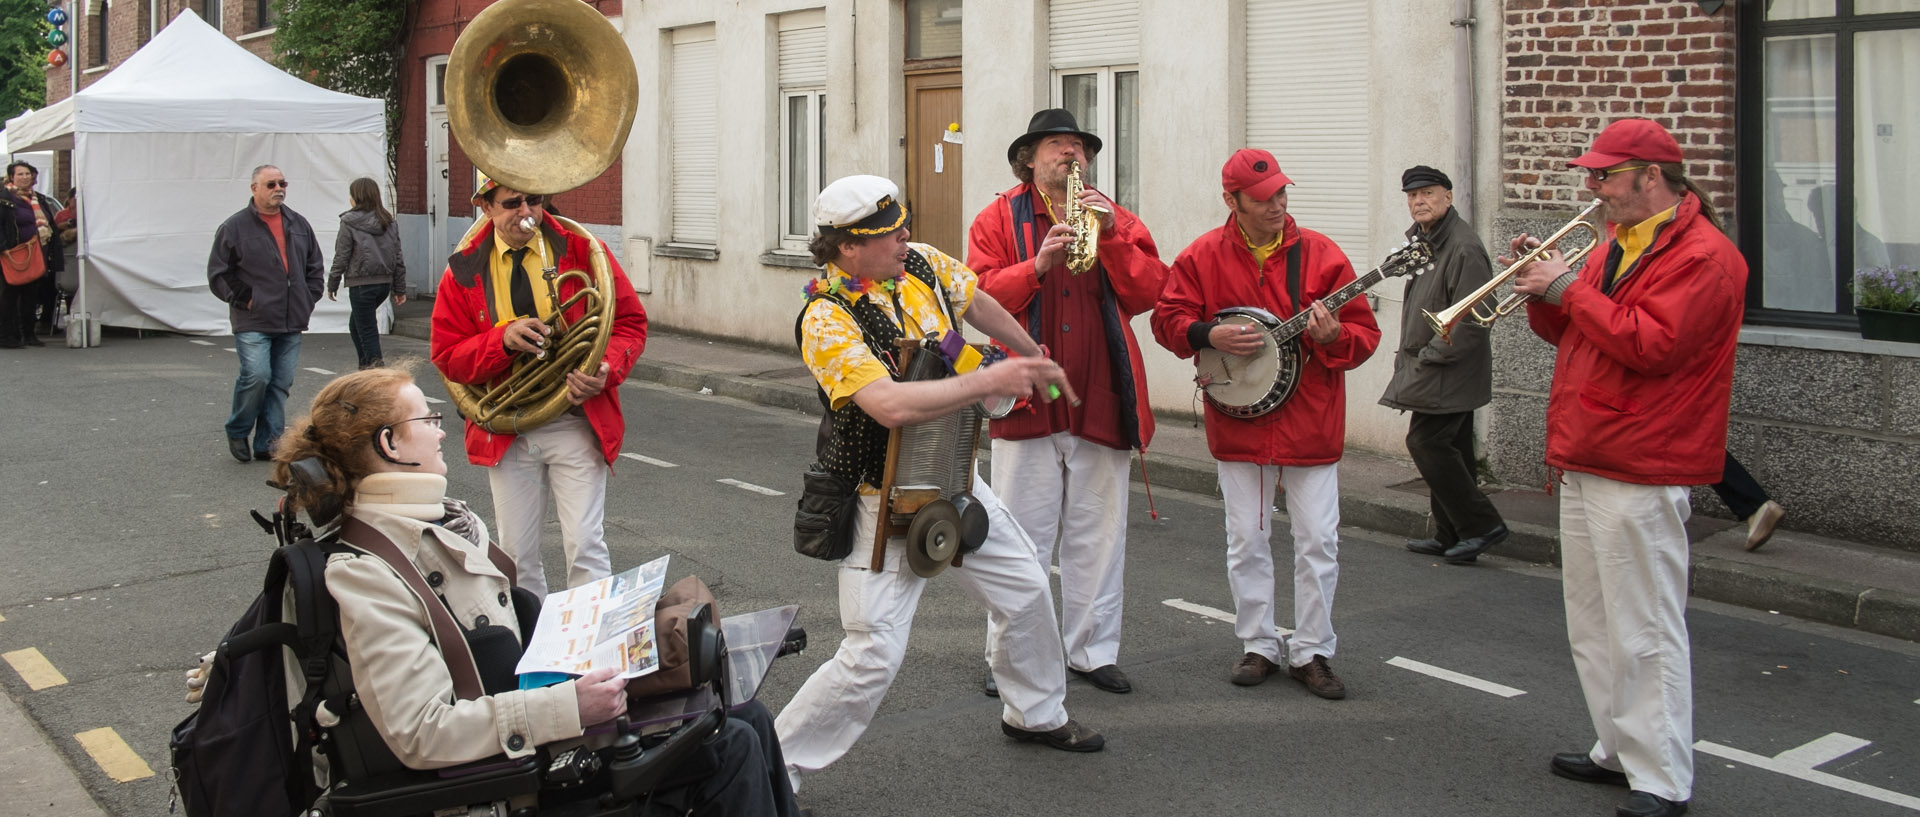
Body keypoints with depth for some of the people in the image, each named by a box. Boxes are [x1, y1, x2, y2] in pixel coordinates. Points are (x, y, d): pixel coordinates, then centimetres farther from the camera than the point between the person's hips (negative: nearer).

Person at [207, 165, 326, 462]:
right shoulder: (235, 227, -2)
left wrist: (308, 299, 11)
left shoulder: (299, 224, 13)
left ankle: (268, 443, 13)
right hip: (253, 322, -5)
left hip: (291, 324, 5)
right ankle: (237, 432, 10)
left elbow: (315, 267, 22)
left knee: (282, 383, 5)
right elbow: (218, 274, 0)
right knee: (256, 376, -14)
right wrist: (243, 299, -6)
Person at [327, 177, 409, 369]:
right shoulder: (387, 222, 7)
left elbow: (342, 257, -7)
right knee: (355, 324, 22)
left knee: (367, 330, -1)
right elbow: (398, 257, 8)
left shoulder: (349, 222, -8)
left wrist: (332, 284, 3)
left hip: (362, 284, -6)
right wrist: (400, 288, 12)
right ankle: (365, 367, 21)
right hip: (385, 282, 6)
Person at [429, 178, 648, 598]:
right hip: (506, 433, 2)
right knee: (516, 556, 10)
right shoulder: (465, 270, 3)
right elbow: (447, 357, 1)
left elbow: (630, 322, 1)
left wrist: (606, 371, -18)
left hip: (576, 423, -2)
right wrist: (502, 339, -18)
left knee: (585, 548, -8)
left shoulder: (581, 250, -2)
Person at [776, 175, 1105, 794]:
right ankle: (774, 768, 3)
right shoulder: (827, 320, -23)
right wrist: (989, 381, -29)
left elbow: (978, 304, 19)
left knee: (1027, 590, 18)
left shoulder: (921, 264, -2)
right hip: (885, 502, -7)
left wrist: (1036, 359, 30)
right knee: (873, 657, -13)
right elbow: (892, 405, -36)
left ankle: (1035, 713, 43)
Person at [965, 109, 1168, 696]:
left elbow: (1149, 292, -2)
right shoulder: (999, 219, 5)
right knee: (1022, 537, 3)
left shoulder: (1118, 221, 12)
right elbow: (980, 295, -8)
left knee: (1098, 534, 8)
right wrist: (1037, 266, -20)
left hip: (1100, 404, 3)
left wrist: (1111, 235, -13)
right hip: (1028, 403, -2)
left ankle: (1093, 650, 20)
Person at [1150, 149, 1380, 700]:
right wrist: (1210, 335, -16)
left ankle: (1311, 652, 14)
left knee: (1318, 541, 1)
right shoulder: (1203, 257, -1)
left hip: (1310, 423, -1)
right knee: (1246, 541, 9)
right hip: (1238, 424, 1)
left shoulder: (1320, 254, -3)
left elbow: (1364, 333, -2)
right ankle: (1258, 646, 22)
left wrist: (1333, 336, -23)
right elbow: (1167, 318, 2)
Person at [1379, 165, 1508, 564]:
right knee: (1449, 448, 13)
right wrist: (1409, 355, 15)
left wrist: (1429, 355, -16)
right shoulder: (1423, 240, 13)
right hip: (1434, 369, 10)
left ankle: (1481, 523, -2)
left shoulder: (1463, 248, -18)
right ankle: (1451, 536, 21)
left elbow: (1472, 319, -22)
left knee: (1426, 441, -11)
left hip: (1448, 369, -10)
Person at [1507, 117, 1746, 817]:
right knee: (1593, 627, 17)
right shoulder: (1618, 245, 17)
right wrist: (1544, 292, 1)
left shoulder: (1702, 255, -13)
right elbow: (1573, 333, 21)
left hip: (1639, 476, -10)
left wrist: (1569, 288, -17)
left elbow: (1651, 343, -25)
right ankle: (1619, 751, 30)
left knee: (1646, 633, -5)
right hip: (1584, 466, 10)